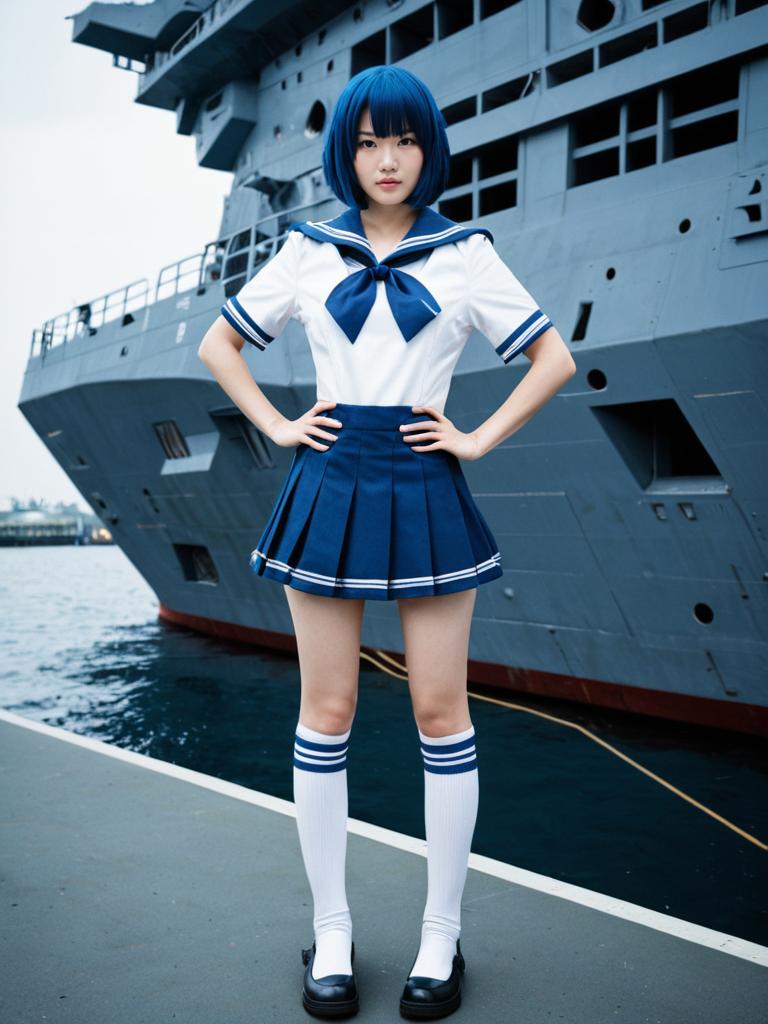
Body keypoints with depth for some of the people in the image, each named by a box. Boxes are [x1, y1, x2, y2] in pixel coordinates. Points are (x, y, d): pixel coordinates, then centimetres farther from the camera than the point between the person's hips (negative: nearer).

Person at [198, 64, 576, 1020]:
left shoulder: (465, 252, 6)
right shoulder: (306, 251, 9)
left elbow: (554, 356, 10)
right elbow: (218, 344, 18)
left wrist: (481, 437, 0)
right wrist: (276, 426, 6)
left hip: (424, 490, -1)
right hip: (330, 487, 1)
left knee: (440, 711, 1)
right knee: (326, 712, 4)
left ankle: (442, 937, 17)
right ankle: (330, 932, 18)